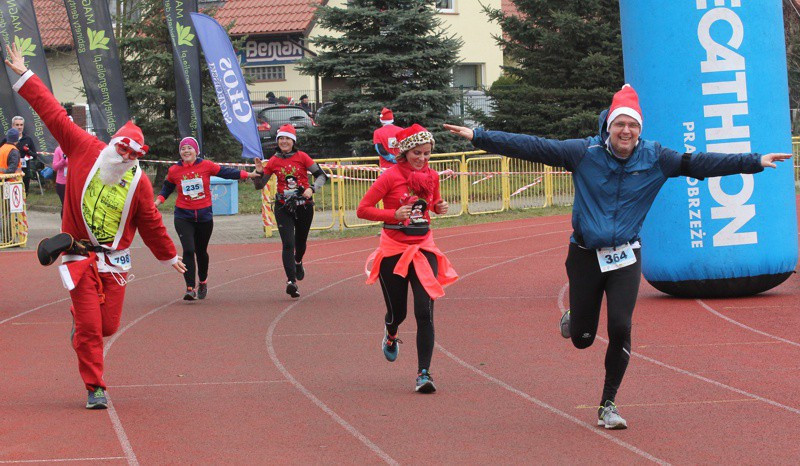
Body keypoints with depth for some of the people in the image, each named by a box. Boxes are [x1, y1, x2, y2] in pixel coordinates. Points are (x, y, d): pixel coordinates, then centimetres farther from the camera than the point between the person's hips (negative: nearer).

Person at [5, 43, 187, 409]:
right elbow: (54, 114, -2)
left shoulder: (139, 182, 0)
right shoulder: (85, 151, -4)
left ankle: (79, 322, 40)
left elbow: (151, 224, 12)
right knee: (89, 328, -6)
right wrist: (24, 76, -1)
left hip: (115, 261, 2)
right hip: (80, 254, -2)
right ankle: (94, 388, 7)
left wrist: (169, 256, 18)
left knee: (108, 325, 4)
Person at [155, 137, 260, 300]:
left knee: (201, 251, 14)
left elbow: (225, 172, 1)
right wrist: (158, 201, -2)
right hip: (183, 216, -1)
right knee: (188, 250, -15)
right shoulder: (174, 170, 0)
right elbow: (166, 189, 14)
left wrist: (247, 174, -4)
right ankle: (190, 288, -12)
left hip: (204, 215, 1)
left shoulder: (206, 165, -4)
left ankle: (203, 282, 38)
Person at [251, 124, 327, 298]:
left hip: (304, 206, 1)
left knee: (300, 242, 17)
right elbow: (259, 186, 6)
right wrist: (259, 173, -14)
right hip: (283, 208, -1)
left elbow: (321, 176, -2)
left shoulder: (302, 157, -4)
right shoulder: (274, 161, 0)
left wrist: (312, 189, -19)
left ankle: (298, 262, 52)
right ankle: (291, 282, -21)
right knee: (288, 243, -15)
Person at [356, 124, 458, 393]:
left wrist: (440, 208, 2)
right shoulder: (391, 176, -10)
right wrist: (394, 214, -22)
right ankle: (390, 335, 46)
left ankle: (424, 373, -10)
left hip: (423, 248, 3)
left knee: (425, 312, -11)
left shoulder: (431, 176, 5)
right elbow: (363, 209, -10)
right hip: (393, 249, -3)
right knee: (398, 312, 8)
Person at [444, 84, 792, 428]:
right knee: (582, 339, 4)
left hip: (626, 257, 1)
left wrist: (754, 162, -2)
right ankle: (572, 319, 44)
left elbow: (698, 164, 1)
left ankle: (607, 406, 4)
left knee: (620, 329, -13)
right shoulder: (584, 153, -8)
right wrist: (479, 138, -14)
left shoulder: (655, 159, -1)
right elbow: (532, 147, -10)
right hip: (585, 254, -1)